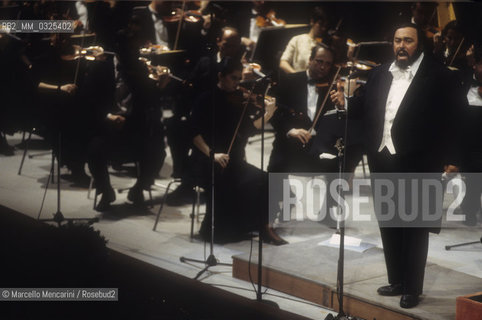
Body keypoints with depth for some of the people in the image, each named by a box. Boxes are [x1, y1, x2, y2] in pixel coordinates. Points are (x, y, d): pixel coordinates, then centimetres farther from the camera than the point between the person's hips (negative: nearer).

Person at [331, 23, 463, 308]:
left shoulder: (439, 76, -8)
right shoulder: (380, 73, 11)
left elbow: (454, 120, -11)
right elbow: (365, 105, 14)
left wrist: (451, 161, -16)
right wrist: (345, 102, -7)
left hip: (417, 164, -6)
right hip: (383, 162, 6)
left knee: (414, 227, 3)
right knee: (388, 223, 14)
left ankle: (412, 289, 13)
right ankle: (396, 281, 28)